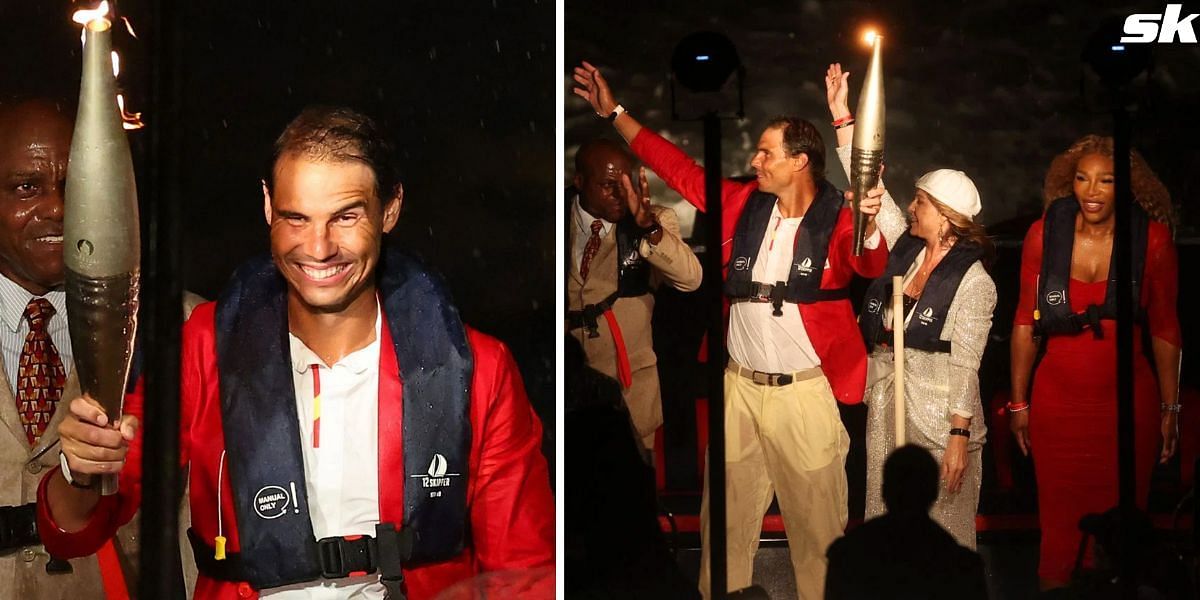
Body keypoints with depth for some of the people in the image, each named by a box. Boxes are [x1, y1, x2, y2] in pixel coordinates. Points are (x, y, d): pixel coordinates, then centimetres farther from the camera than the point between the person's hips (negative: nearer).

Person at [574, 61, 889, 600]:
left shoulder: (836, 220, -9)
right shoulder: (743, 203, 5)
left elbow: (870, 266, -27)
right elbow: (677, 167, 11)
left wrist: (869, 227, -50)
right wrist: (615, 113, 11)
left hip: (806, 390, -4)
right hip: (739, 387, 5)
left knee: (816, 519, 4)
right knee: (727, 517, 14)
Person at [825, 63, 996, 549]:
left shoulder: (974, 281, -12)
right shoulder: (904, 250, 5)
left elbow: (965, 365, -14)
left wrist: (960, 435, -17)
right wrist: (842, 117, 3)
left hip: (939, 418, -7)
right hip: (885, 412, 7)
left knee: (942, 533, 3)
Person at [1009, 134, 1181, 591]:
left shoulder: (1153, 239, -6)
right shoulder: (1045, 234, -5)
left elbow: (1164, 328, 2)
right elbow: (1026, 321, 1)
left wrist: (1171, 407, 4)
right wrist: (1019, 402, 4)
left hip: (1129, 401, 0)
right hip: (1058, 400, 0)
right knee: (1060, 519, 7)